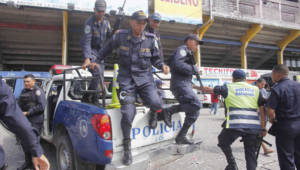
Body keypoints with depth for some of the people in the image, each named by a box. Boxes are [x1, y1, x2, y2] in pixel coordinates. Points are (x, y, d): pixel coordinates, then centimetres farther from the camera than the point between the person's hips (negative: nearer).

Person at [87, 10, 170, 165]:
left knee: (155, 103, -24)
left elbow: (155, 59, 10)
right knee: (128, 113, -9)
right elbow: (107, 48, 16)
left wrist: (162, 66, -9)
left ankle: (155, 113, 17)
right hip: (126, 79, -1)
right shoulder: (120, 36, -1)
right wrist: (97, 61, 18)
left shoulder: (151, 39, 1)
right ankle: (127, 147, 10)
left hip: (145, 78, 1)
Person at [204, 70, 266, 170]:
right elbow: (262, 109, 10)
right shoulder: (255, 89, 15)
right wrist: (263, 128, 13)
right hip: (254, 127, 3)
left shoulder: (228, 88, 7)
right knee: (251, 153, 14)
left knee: (223, 142, 22)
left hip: (235, 125, -3)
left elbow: (209, 89, 13)